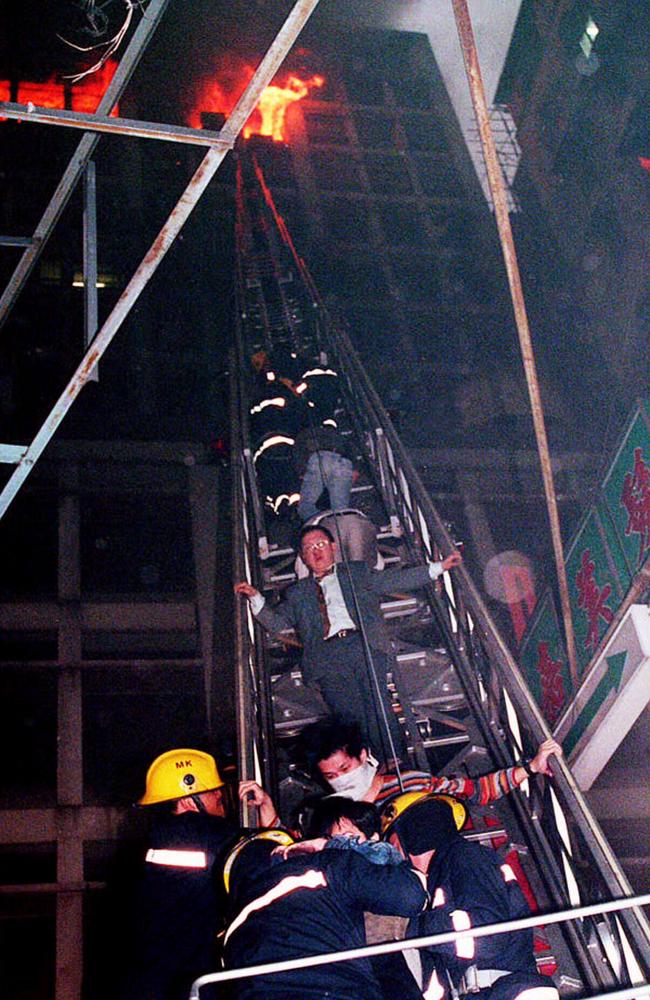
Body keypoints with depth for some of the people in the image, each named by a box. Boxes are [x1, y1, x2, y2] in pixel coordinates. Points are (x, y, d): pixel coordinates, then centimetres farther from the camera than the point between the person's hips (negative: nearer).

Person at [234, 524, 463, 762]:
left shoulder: (358, 573, 28)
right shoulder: (297, 593, 30)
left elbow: (395, 580, 20)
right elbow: (276, 623, 22)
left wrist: (439, 567, 11)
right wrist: (255, 597, 6)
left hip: (364, 642, -1)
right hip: (326, 652, 1)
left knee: (376, 701, -24)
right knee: (351, 711, -22)